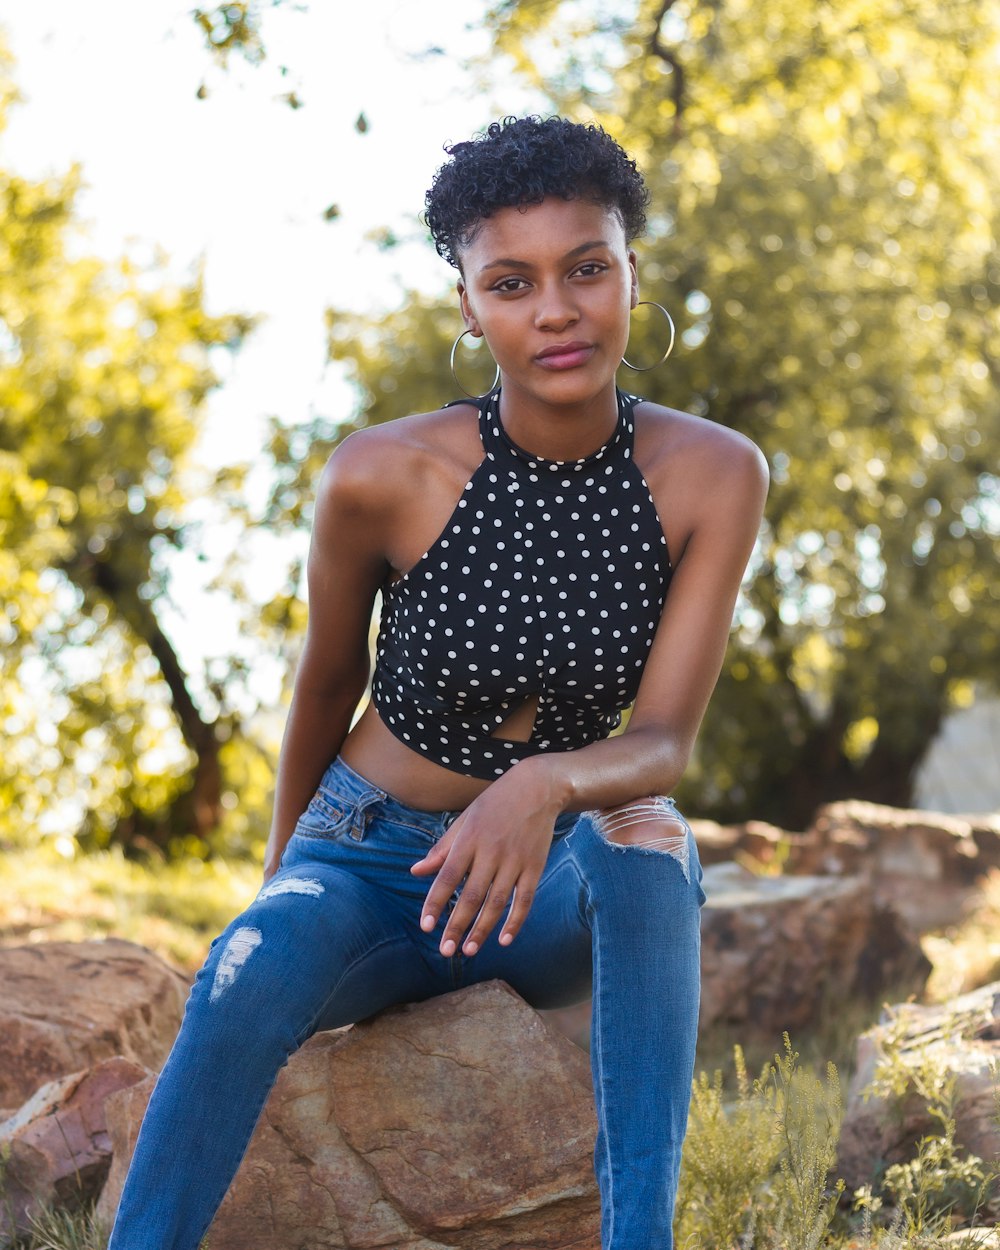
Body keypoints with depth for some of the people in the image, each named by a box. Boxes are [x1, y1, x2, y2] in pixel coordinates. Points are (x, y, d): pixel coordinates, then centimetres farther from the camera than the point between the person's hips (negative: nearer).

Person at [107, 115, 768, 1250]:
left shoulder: (713, 475, -13)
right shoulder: (381, 478, -17)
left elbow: (665, 746, -18)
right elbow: (327, 680, 2)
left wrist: (546, 788, -40)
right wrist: (282, 863, 17)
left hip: (553, 895, 1)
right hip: (372, 863, -1)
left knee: (644, 836, -34)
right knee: (259, 963, -34)